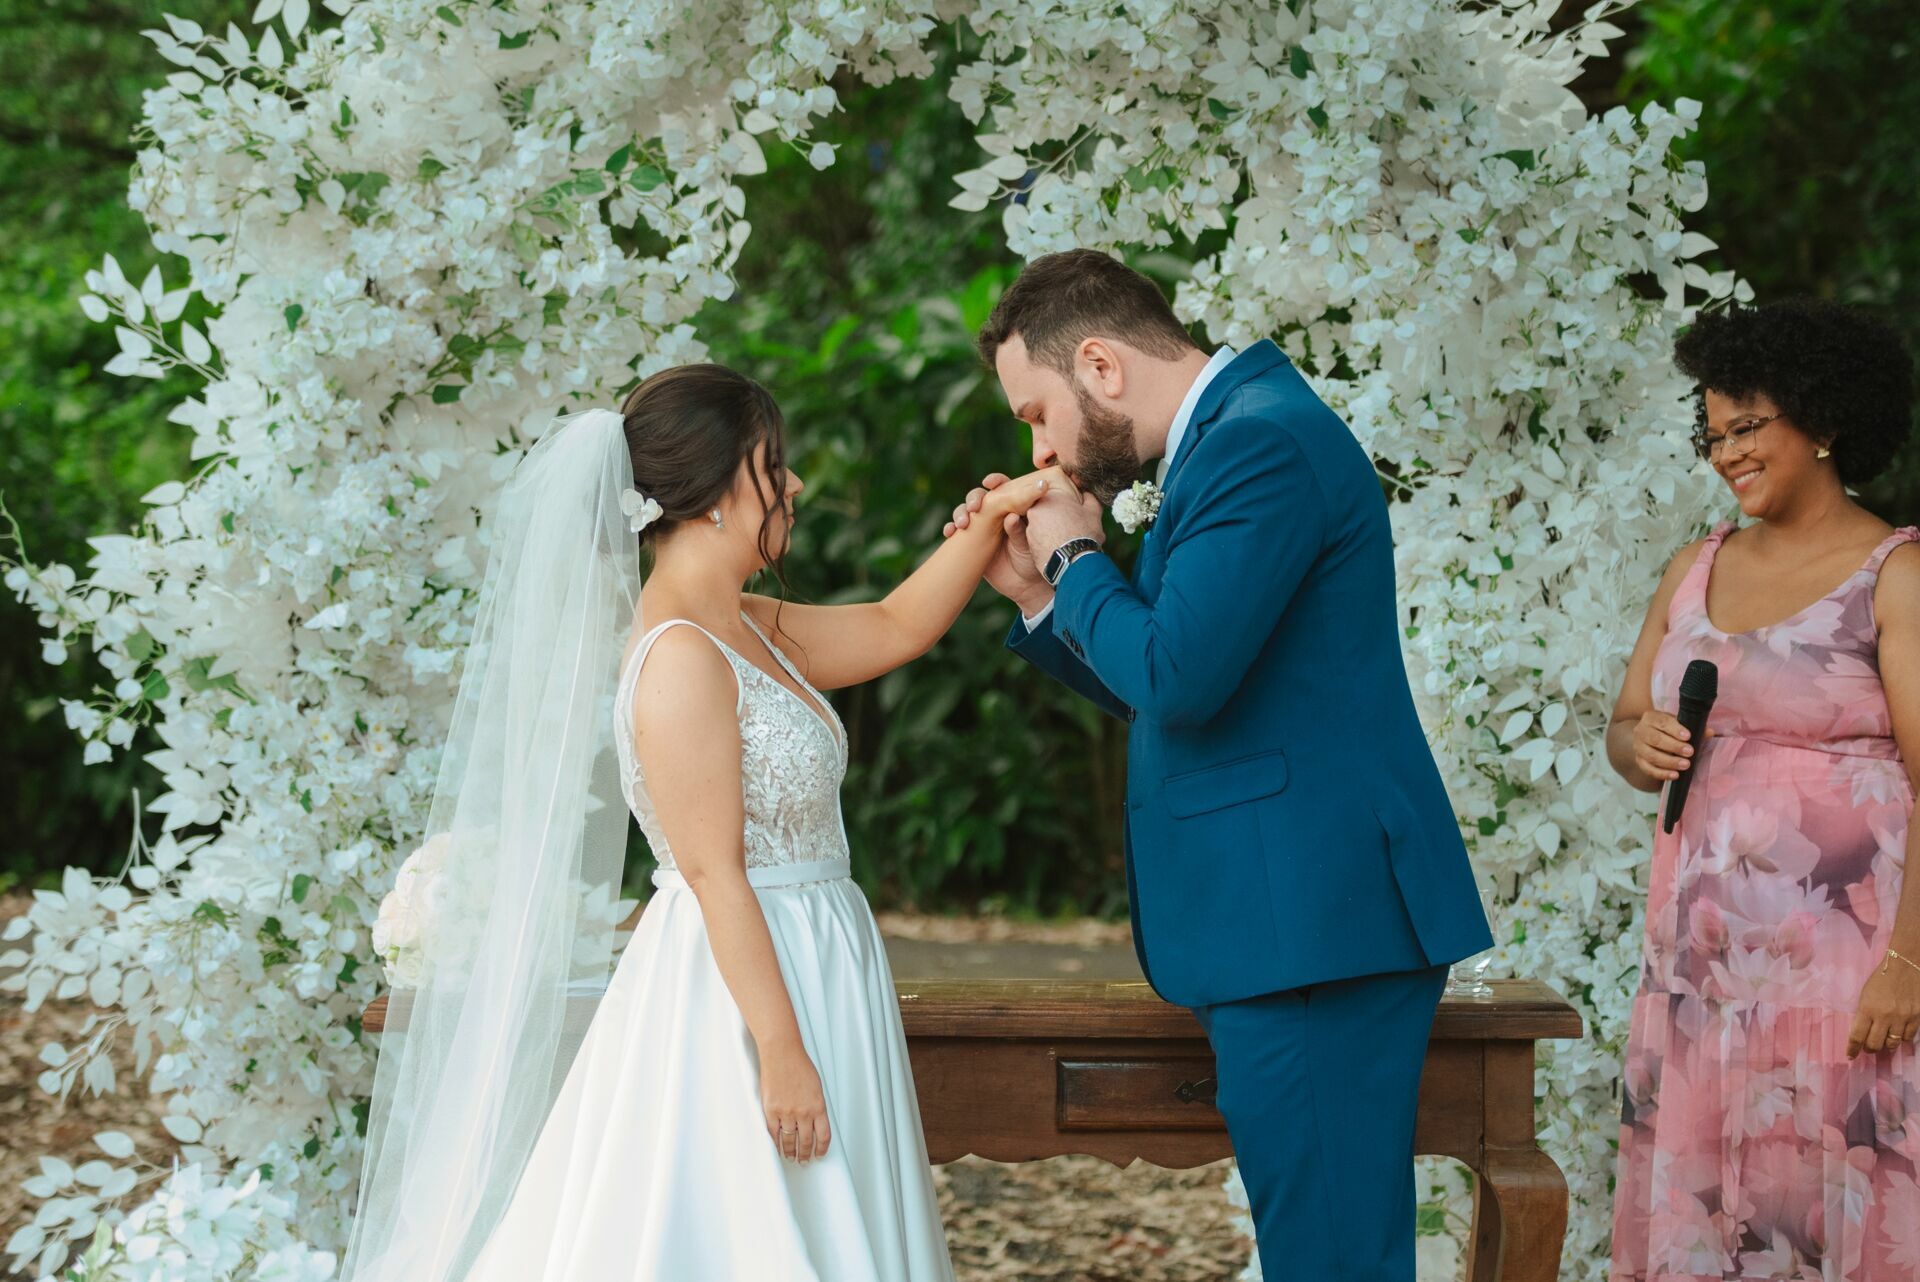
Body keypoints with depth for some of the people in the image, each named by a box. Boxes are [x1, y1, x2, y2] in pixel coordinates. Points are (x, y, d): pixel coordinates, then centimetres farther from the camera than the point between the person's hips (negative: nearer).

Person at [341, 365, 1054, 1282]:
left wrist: (994, 517, 14)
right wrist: (784, 1056, -20)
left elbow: (897, 626, 24)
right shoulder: (683, 657, -18)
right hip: (743, 991, -10)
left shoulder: (748, 628, 9)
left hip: (804, 965, 10)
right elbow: (715, 874, -20)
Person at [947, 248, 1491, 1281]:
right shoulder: (1234, 436, 18)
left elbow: (1178, 678, -23)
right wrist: (1039, 595, 12)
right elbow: (1175, 694, 24)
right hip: (1291, 917, 11)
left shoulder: (1262, 440, -14)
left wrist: (1075, 557, -6)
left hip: (1313, 920, -11)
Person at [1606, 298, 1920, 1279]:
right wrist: (1642, 747, -4)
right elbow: (1623, 731, 20)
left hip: (1839, 942, -6)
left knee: (1832, 1200, -6)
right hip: (1701, 942, 6)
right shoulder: (1696, 570, 14)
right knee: (1694, 1202, 4)